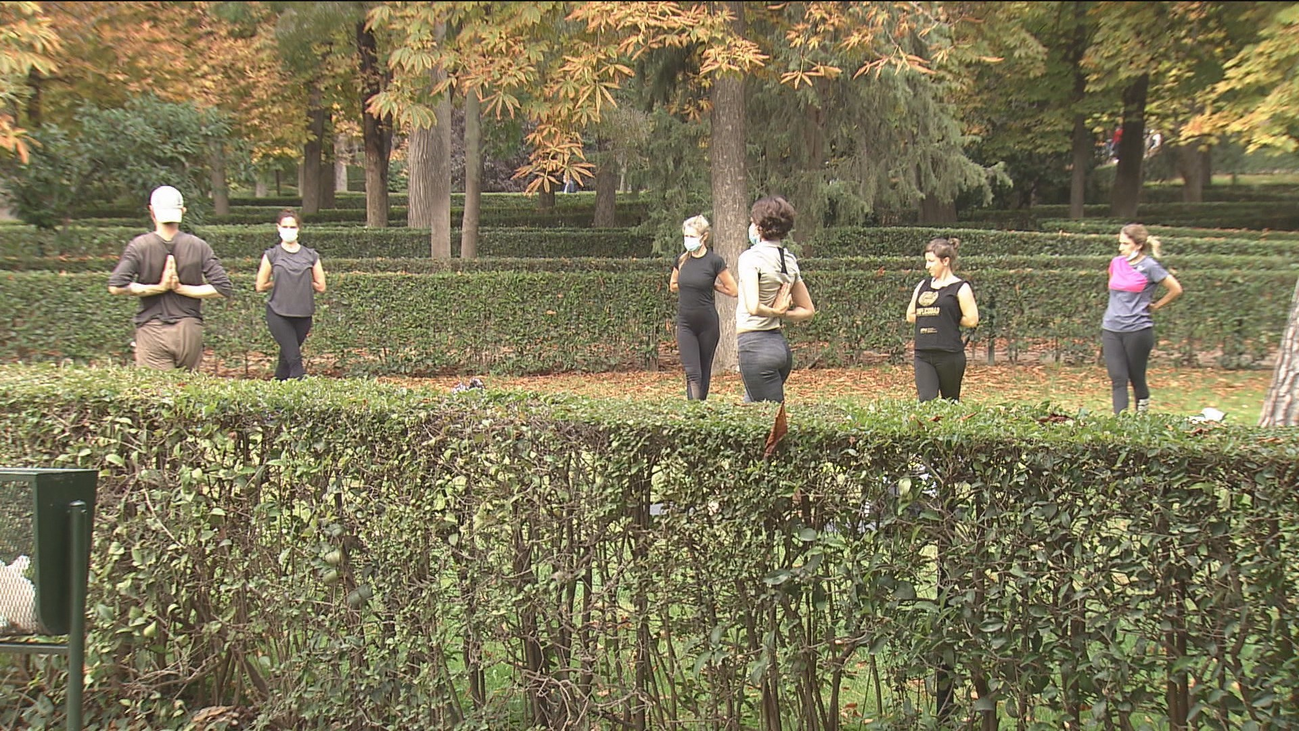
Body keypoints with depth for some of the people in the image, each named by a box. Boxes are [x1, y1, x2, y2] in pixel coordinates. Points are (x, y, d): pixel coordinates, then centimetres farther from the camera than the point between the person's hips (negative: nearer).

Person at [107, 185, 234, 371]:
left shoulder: (140, 246, -3)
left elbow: (116, 286, -13)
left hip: (152, 332, -2)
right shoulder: (198, 246, 0)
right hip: (189, 329, 2)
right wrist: (181, 288, -2)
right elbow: (224, 288, -4)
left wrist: (159, 288, -6)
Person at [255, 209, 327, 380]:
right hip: (278, 314, -2)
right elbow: (260, 286, 5)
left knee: (287, 356, 11)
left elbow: (320, 286, 10)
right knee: (294, 357, -13)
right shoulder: (271, 255, 1)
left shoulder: (311, 256, 6)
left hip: (303, 314, 3)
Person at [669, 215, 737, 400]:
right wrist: (692, 288, 6)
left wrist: (711, 285, 3)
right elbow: (673, 286, 19)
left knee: (704, 371, 10)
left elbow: (732, 290, -5)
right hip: (685, 323, 2)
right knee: (692, 372, -8)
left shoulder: (714, 261, -9)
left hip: (707, 323, -2)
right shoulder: (681, 260, 3)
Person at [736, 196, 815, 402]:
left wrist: (774, 311, -8)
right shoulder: (790, 261, 10)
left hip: (755, 346, -8)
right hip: (781, 344, 8)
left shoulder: (751, 257, -13)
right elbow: (808, 310, 17)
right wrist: (782, 314, 6)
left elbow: (753, 307, -26)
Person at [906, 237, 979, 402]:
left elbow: (972, 320, -9)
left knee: (951, 403, 7)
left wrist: (951, 320, 2)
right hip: (923, 354, 4)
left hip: (949, 355, -4)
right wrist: (927, 318, 5)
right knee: (926, 401, -9)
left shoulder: (960, 288, -3)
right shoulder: (923, 285, 14)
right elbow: (910, 316, 18)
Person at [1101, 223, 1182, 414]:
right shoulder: (1116, 263, 8)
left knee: (1136, 378, 8)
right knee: (1118, 379, -2)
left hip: (1137, 329, -4)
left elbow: (1176, 290, -4)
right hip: (1111, 329, 4)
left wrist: (1154, 306, 2)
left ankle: (1142, 417, 27)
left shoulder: (1149, 267, -8)